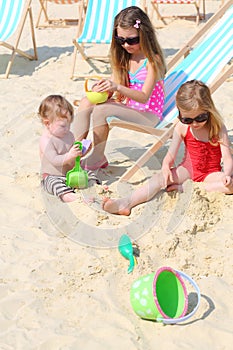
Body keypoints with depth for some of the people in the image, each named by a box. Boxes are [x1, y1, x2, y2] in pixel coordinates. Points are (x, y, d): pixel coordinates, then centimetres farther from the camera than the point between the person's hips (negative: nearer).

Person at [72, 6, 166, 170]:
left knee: (101, 109, -29)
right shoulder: (125, 58, 10)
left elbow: (144, 97, -23)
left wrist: (117, 87, -38)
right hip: (128, 107, 8)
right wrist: (105, 89, -16)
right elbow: (115, 92, 9)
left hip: (148, 115, -8)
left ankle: (97, 159, -16)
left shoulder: (153, 60, -13)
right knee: (87, 102, -12)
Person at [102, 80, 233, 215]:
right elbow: (171, 155, -7)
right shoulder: (182, 128, -8)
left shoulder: (218, 128, -13)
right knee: (161, 177, -26)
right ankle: (125, 203, -39)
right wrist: (166, 167, -31)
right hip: (188, 170, 1)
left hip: (211, 173, -1)